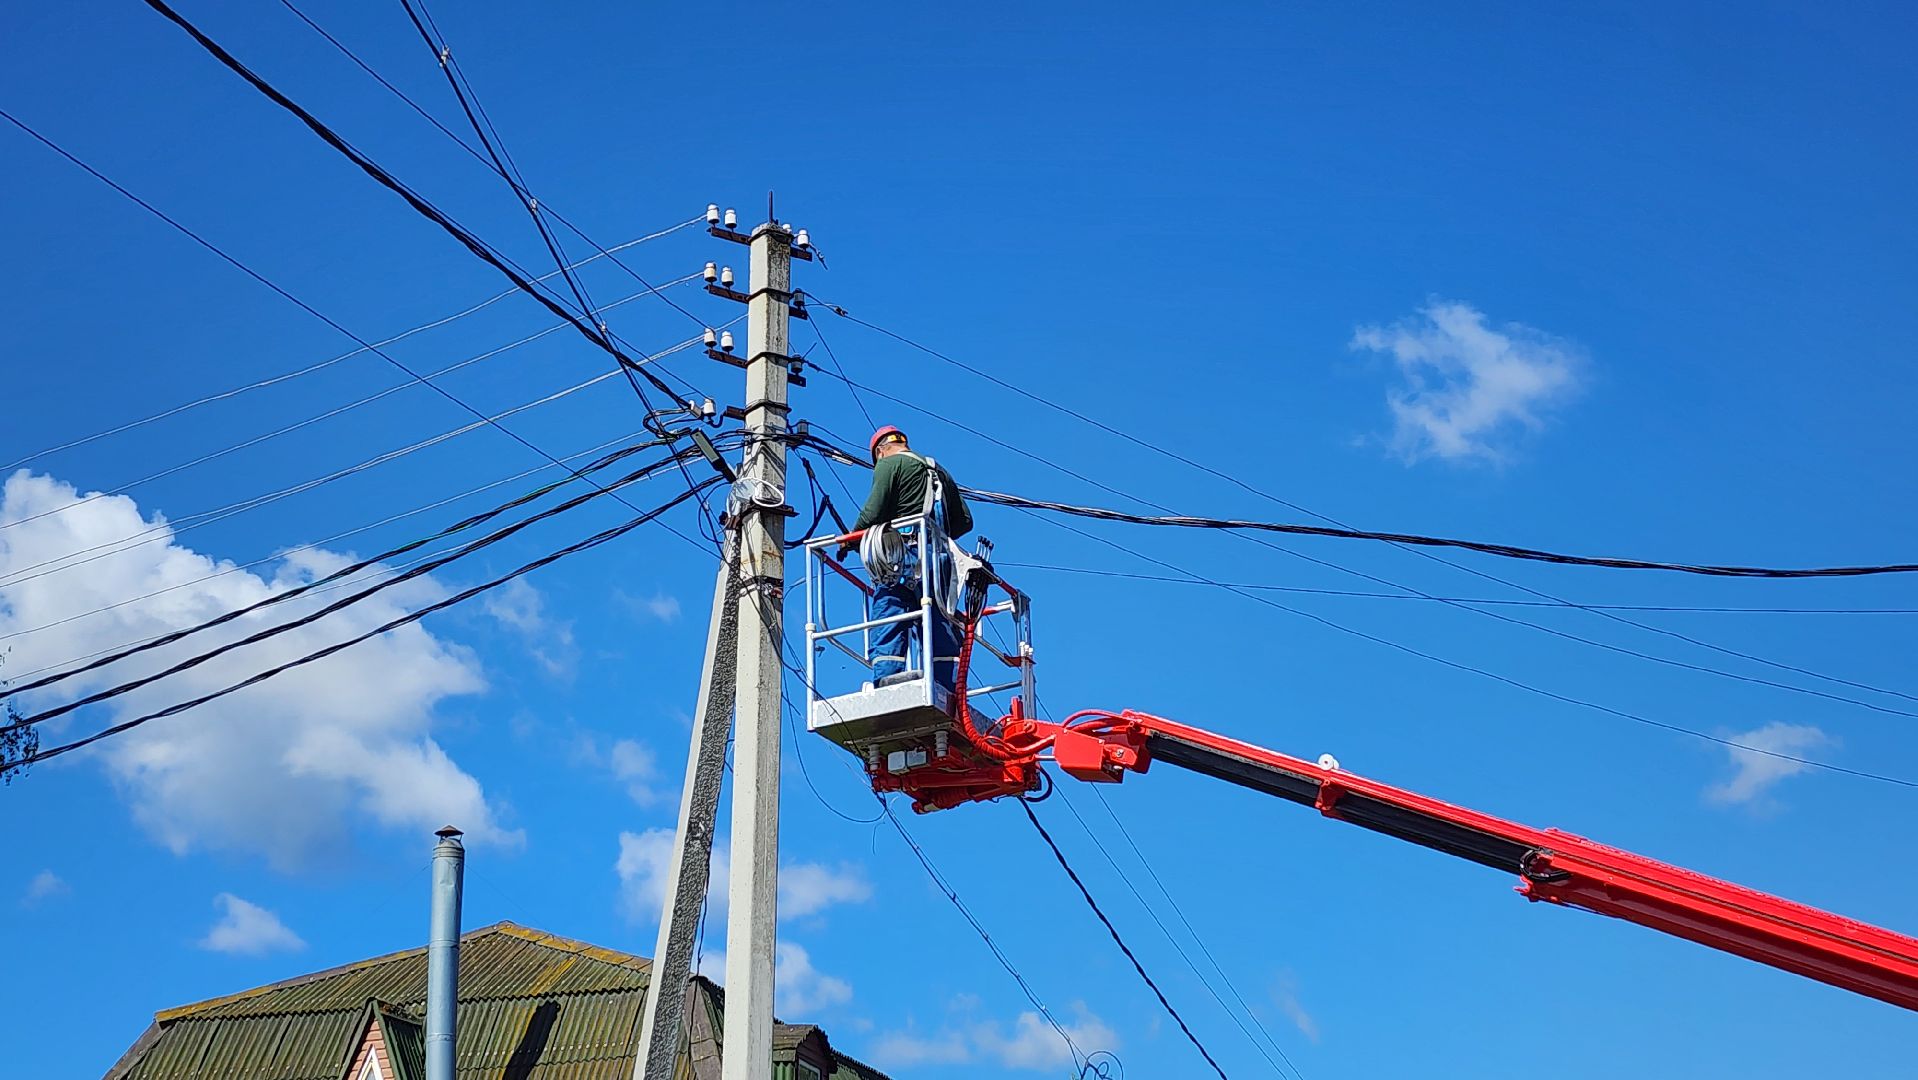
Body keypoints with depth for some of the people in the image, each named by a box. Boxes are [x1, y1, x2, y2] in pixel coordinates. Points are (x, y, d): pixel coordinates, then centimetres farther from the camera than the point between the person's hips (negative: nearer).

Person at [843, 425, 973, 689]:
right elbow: (964, 521, 22)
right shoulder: (939, 470, 26)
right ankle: (950, 692, -2)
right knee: (938, 626, 5)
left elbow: (874, 512, -8)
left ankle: (887, 677, -23)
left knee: (888, 624, -10)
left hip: (903, 553, -6)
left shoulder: (889, 463, 5)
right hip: (938, 557, 6)